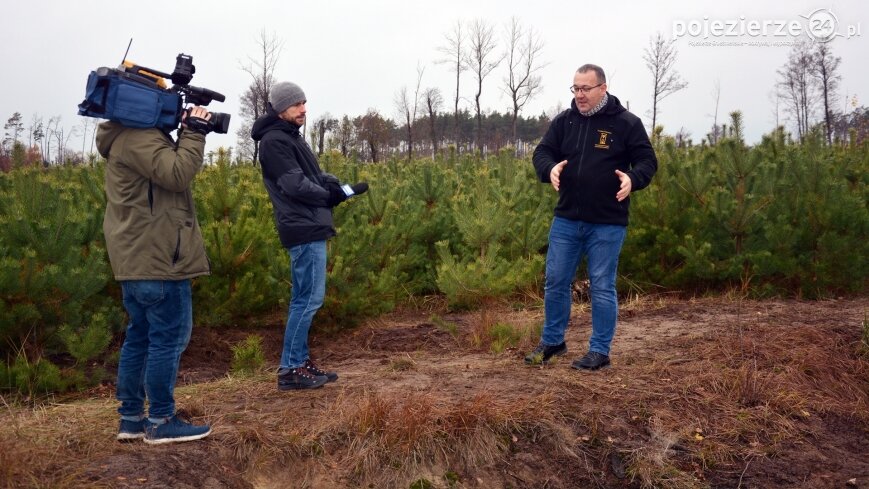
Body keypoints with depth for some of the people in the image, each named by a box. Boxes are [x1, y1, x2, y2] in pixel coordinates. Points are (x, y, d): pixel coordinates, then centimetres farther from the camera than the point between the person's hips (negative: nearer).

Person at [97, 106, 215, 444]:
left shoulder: (127, 136, 19)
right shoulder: (140, 137, -14)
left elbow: (171, 169, 18)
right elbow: (177, 174, -24)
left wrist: (186, 134, 7)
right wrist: (195, 133, -15)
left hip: (136, 258, 11)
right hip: (156, 258, -11)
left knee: (141, 336, 13)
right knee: (169, 337, -5)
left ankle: (131, 418, 18)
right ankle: (161, 422, 0)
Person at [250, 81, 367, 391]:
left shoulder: (290, 136, 19)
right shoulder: (275, 141, -12)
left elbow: (313, 175, 17)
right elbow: (295, 184, -19)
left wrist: (335, 185, -2)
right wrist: (333, 196, -12)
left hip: (310, 228, 10)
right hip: (304, 229, -10)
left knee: (304, 298, 13)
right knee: (309, 298, -9)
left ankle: (300, 361, 20)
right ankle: (290, 370, -3)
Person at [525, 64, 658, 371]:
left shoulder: (626, 123, -4)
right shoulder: (564, 121, 7)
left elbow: (647, 161, -3)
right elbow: (542, 152, 6)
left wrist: (633, 179, -25)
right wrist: (550, 169, -18)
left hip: (607, 224, -4)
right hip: (566, 219, 4)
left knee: (602, 287, 3)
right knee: (556, 282, 10)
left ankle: (600, 352, 14)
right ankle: (552, 342, 26)